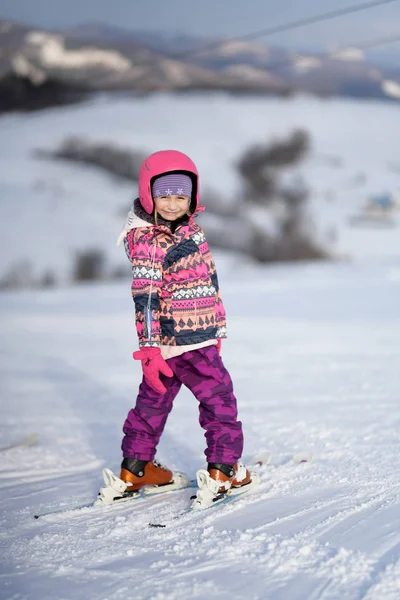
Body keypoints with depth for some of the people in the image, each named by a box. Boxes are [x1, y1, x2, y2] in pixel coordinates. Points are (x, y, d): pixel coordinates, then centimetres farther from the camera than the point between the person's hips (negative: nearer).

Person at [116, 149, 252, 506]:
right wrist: (149, 348, -26)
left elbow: (207, 284, 21)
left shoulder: (191, 230, 11)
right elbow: (145, 296, -22)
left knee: (155, 399, 15)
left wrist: (215, 329, 26)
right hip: (186, 342, -9)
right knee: (219, 398, 0)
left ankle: (135, 468, 25)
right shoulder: (148, 242, -17)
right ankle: (224, 469, 7)